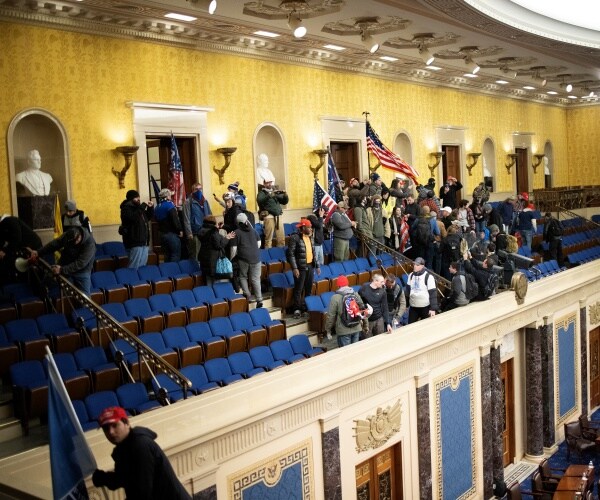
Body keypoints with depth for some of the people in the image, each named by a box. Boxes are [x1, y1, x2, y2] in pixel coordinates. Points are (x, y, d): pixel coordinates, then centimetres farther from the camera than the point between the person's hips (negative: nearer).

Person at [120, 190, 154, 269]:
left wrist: (150, 208, 10)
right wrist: (142, 208, -19)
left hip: (143, 241, 9)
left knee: (143, 265, 11)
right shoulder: (126, 208, -7)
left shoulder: (137, 207, 18)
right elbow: (133, 217, -26)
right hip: (135, 242, -9)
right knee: (135, 266, -12)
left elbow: (148, 217, 26)